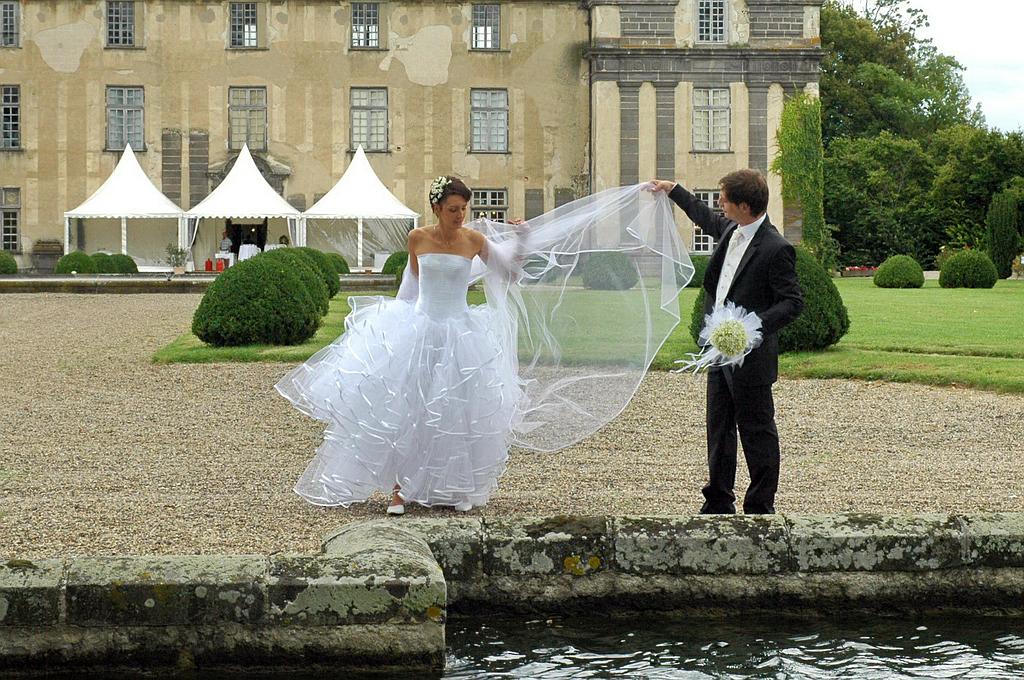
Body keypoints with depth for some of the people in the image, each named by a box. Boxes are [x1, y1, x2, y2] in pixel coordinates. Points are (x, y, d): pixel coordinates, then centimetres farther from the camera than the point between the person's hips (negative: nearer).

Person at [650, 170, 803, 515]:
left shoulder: (776, 249, -20)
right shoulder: (731, 230, 5)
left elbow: (793, 302, -18)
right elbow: (706, 218, 29)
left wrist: (754, 326, -29)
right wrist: (674, 190, 36)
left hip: (750, 356, -9)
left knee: (757, 431, 3)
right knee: (719, 428, 14)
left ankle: (760, 508, 13)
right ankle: (718, 504, 24)